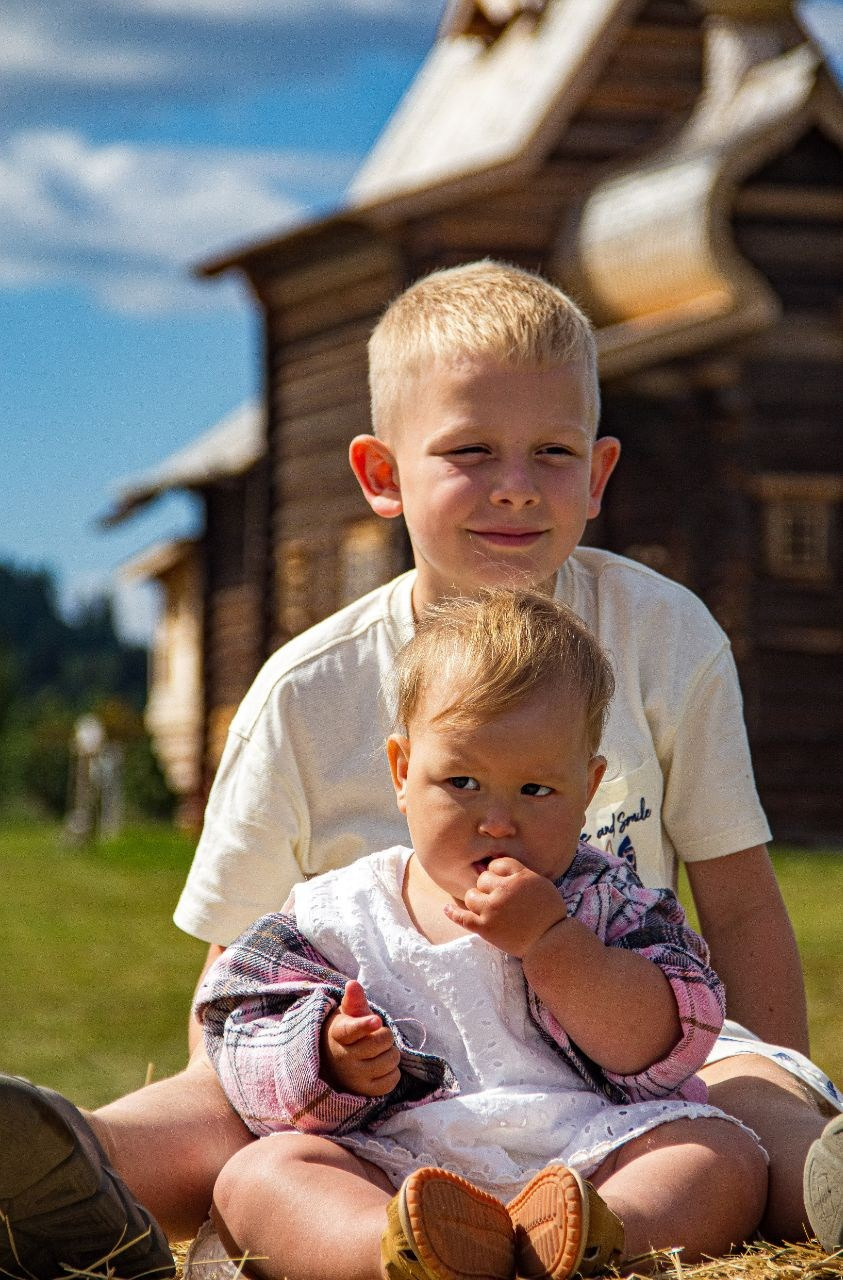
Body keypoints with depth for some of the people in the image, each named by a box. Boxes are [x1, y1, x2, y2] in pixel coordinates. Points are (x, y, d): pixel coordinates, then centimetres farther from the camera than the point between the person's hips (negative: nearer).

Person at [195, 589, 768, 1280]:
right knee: (255, 1177, -25)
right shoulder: (340, 915, 11)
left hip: (592, 1156, 0)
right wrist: (330, 1061, -15)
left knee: (729, 1158, -23)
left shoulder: (606, 903, 11)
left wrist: (549, 941, -12)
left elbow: (662, 1048, -2)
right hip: (395, 1165, 0)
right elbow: (245, 1053, 7)